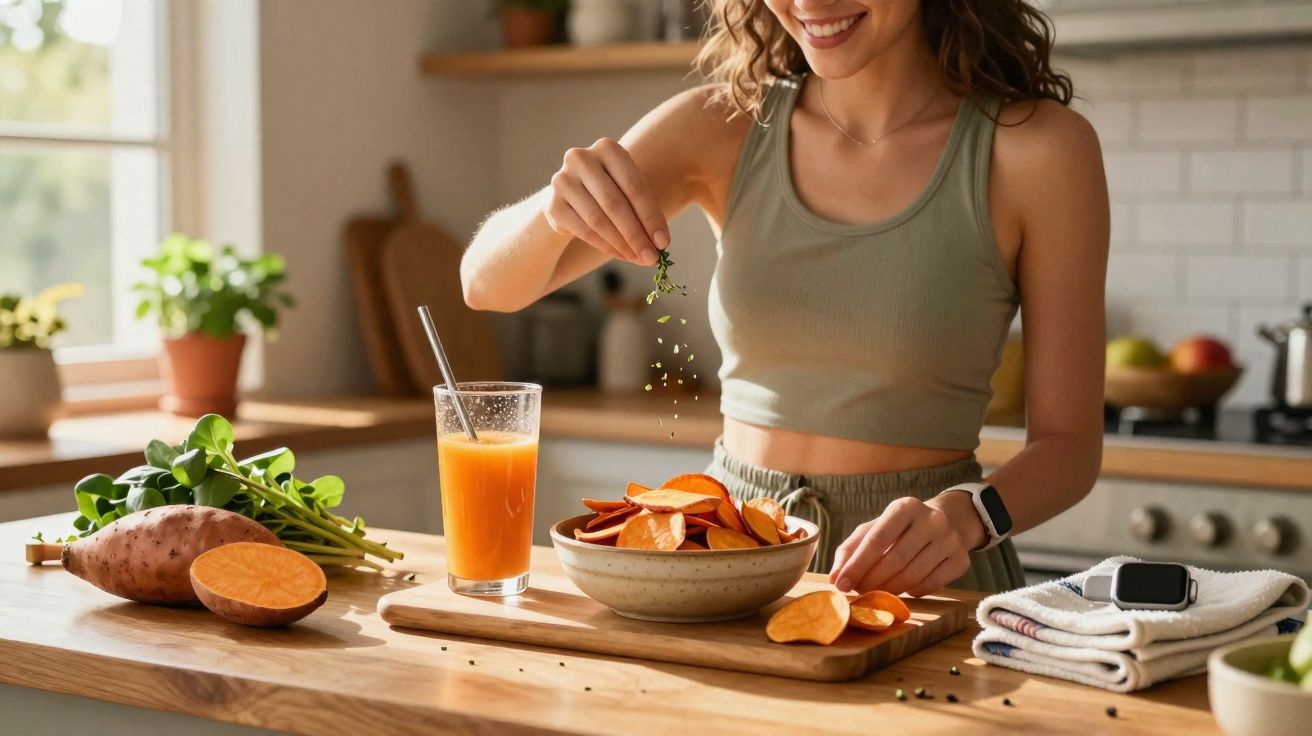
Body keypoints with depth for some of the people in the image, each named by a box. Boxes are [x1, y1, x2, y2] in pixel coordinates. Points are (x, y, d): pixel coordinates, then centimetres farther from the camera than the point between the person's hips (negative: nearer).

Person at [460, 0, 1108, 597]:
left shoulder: (1037, 149, -5)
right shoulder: (722, 130, 3)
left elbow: (1067, 444, -1)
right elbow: (489, 283, 1)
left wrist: (962, 516, -22)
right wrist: (557, 208, -22)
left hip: (917, 578, -3)